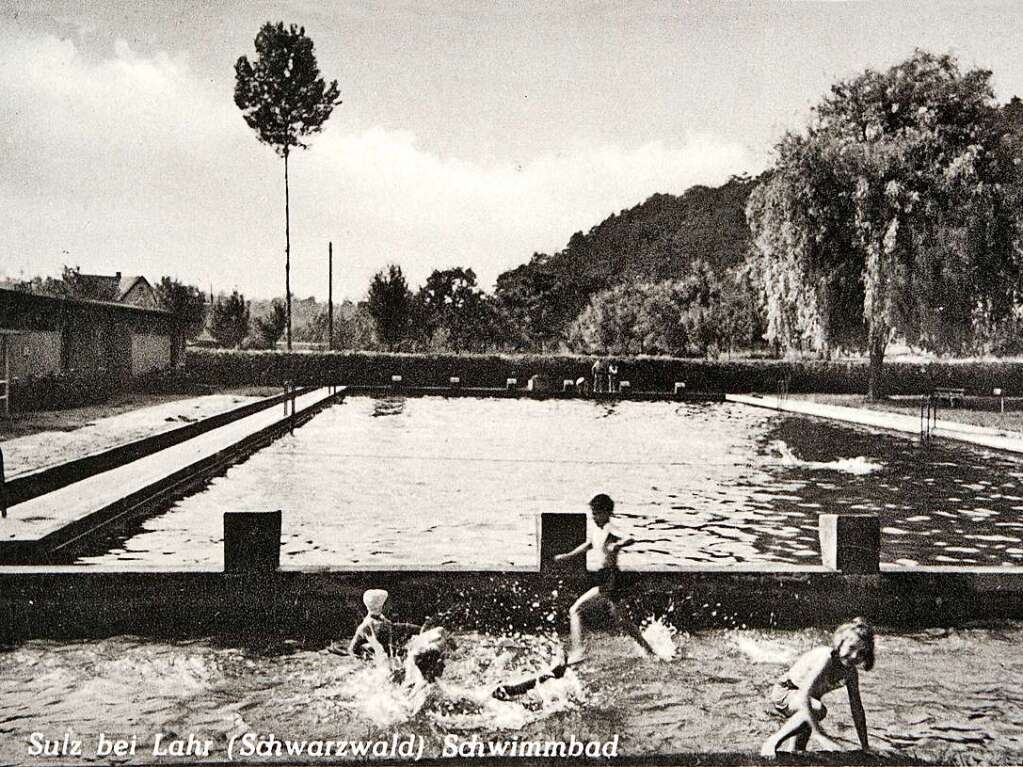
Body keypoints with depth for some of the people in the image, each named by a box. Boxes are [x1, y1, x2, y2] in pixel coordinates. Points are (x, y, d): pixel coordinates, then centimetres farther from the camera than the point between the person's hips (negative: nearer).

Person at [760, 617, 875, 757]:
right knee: (818, 709, -31)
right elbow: (803, 697, -39)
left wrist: (865, 746, -2)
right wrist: (822, 736, -42)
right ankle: (772, 743, -23)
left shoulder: (851, 672, -9)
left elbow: (857, 709, 0)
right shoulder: (825, 658, -32)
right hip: (783, 693, -8)